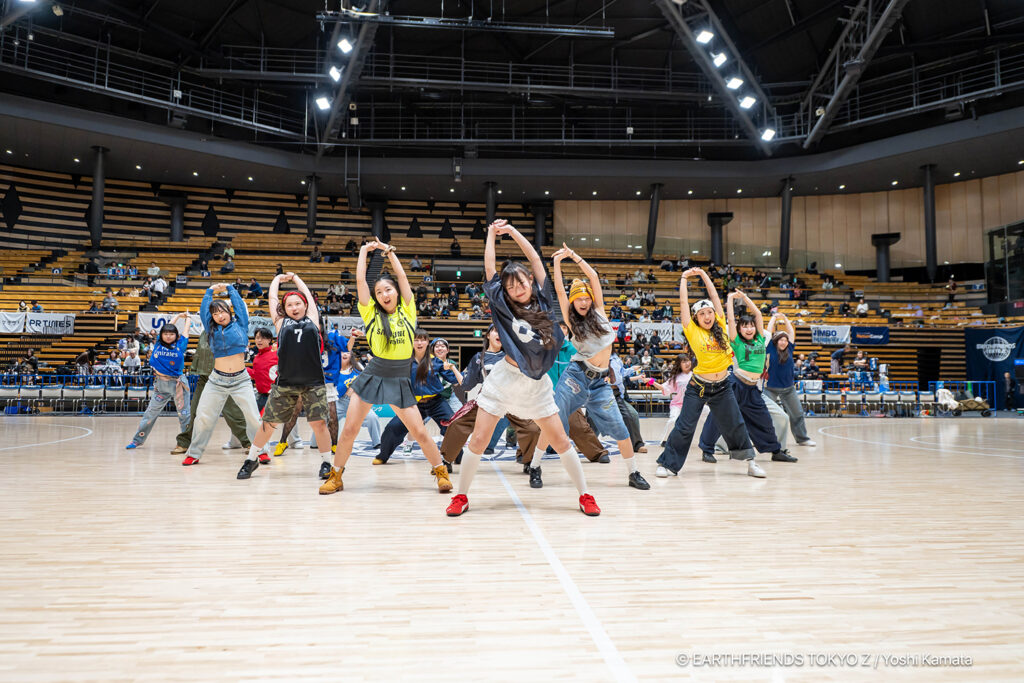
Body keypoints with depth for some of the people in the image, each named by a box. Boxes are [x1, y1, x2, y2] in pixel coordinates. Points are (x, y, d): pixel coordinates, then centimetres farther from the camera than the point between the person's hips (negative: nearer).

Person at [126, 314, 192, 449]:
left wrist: (188, 317, 31)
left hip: (178, 384, -3)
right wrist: (178, 315, 28)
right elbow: (168, 325, 15)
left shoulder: (180, 345, -1)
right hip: (161, 384, 3)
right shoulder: (159, 344, 5)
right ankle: (137, 440, 22)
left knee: (184, 414, 0)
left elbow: (186, 330, 13)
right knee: (151, 412, 10)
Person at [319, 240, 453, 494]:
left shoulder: (407, 311, 4)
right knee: (349, 429, 2)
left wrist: (389, 251, 13)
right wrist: (364, 251, 9)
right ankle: (335, 477, 20)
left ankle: (441, 472, 18)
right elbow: (360, 280, 0)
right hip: (372, 377, 0)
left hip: (400, 382, 0)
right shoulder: (371, 313, 3)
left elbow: (402, 276, 4)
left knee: (420, 433, -1)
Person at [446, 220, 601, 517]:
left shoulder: (541, 301, 5)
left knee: (561, 441, 4)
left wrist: (513, 231, 9)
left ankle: (585, 495, 17)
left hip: (537, 385, 2)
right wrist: (492, 234, 10)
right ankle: (461, 496, 14)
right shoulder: (504, 305, 0)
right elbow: (490, 269, -1)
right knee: (478, 440, -2)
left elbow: (535, 259, 8)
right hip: (505, 379, -2)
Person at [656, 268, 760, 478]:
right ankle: (669, 464, 9)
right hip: (698, 387, -3)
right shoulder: (693, 331, -4)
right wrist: (684, 278, 8)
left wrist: (704, 275, 14)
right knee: (685, 427, -2)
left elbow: (714, 296, 8)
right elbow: (683, 302, -3)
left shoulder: (720, 327, 4)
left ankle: (750, 461, 24)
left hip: (723, 387, 3)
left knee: (735, 425, 11)